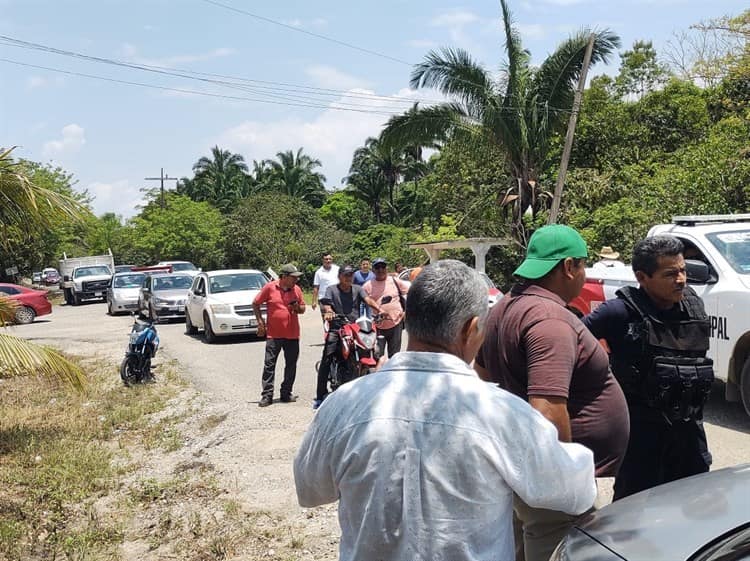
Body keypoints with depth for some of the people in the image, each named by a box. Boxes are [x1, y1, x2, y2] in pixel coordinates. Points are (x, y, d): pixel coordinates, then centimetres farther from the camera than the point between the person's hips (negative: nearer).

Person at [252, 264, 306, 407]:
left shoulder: (296, 289, 5)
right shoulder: (269, 287, -5)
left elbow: (303, 308, 15)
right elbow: (255, 304, 4)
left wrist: (298, 308, -8)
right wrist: (260, 322, -2)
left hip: (292, 334, 4)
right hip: (273, 334, -3)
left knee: (291, 365, 8)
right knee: (269, 364, -2)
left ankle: (286, 393, 20)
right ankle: (267, 395, 3)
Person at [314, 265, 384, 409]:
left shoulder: (357, 289, 16)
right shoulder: (332, 289, 11)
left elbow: (368, 300, -1)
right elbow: (326, 303, -6)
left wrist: (379, 309, -22)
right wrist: (328, 312, -31)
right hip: (336, 329, -2)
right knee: (326, 361, -12)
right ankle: (320, 396, -6)